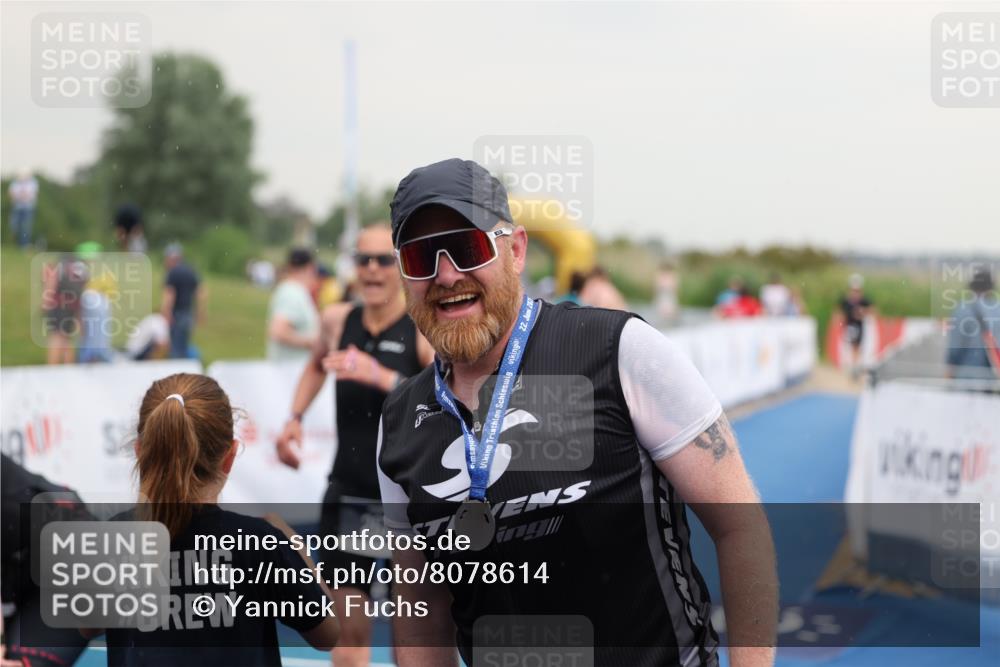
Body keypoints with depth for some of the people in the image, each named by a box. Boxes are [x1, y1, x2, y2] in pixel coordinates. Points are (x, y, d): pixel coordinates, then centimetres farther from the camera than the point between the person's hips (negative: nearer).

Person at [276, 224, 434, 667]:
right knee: (348, 624, 6)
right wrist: (295, 418, 13)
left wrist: (385, 378, -33)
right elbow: (317, 365, 27)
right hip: (348, 491, 4)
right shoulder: (338, 320, 4)